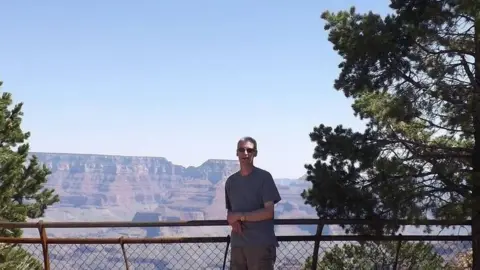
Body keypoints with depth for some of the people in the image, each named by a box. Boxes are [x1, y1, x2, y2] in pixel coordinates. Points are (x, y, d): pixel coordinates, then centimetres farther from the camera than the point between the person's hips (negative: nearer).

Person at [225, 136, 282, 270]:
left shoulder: (264, 177, -3)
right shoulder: (231, 181, 14)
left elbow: (269, 211, -9)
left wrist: (240, 216, -11)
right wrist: (232, 221, -4)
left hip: (261, 244, -5)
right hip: (237, 245, 5)